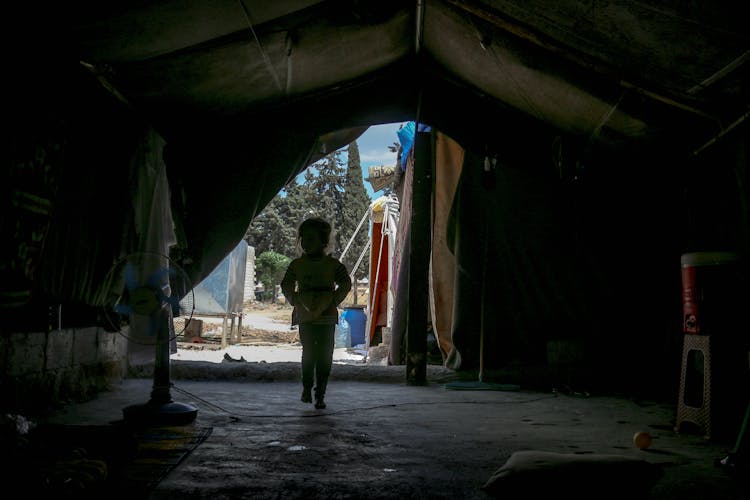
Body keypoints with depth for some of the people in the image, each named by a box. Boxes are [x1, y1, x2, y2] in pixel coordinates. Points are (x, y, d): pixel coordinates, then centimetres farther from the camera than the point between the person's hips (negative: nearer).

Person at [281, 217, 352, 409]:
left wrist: (333, 301, -9)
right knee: (308, 352, 2)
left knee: (324, 356, -1)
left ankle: (320, 395, 5)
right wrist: (295, 300, -7)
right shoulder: (296, 264, 7)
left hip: (326, 316, -1)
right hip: (305, 316, 1)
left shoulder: (332, 263, 2)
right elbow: (286, 285, 10)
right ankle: (307, 388, 19)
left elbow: (346, 284, 1)